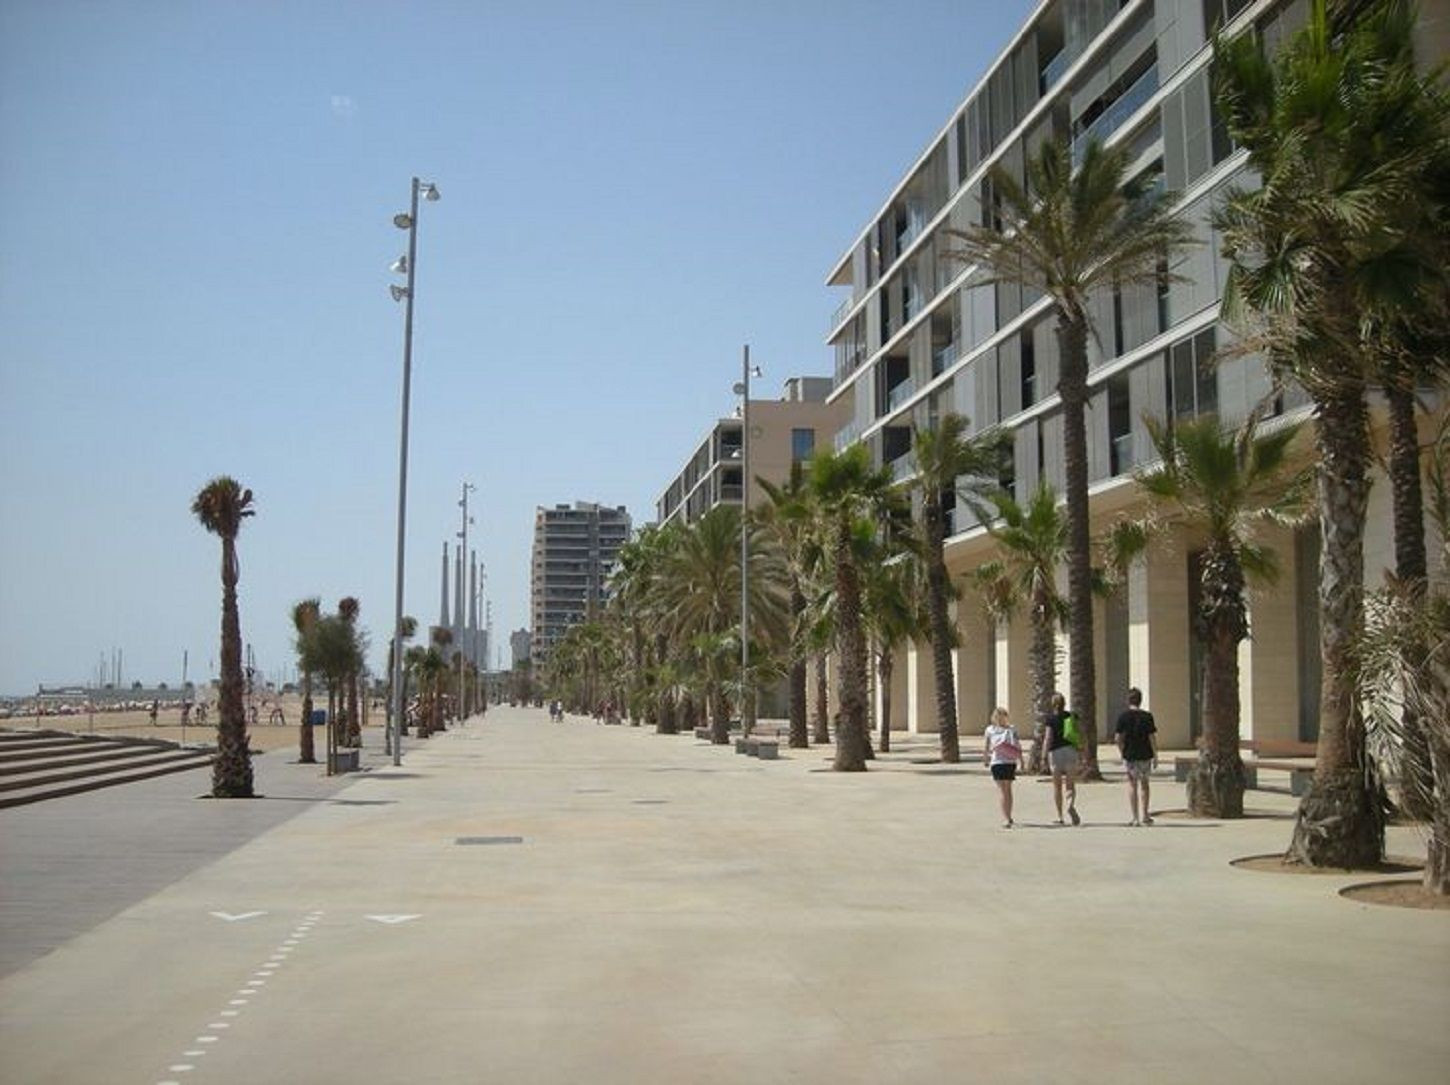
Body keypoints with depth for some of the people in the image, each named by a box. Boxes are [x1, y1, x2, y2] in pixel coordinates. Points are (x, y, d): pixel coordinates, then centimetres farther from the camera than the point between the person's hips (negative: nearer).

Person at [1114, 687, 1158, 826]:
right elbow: (1152, 738, -6)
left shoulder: (1123, 716, -4)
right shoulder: (1147, 716, -5)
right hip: (1145, 755, 0)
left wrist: (1122, 752, 8)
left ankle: (1135, 817, 1)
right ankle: (1145, 816, 21)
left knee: (1132, 784, 7)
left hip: (1129, 756, 0)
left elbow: (1118, 737, -6)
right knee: (1144, 783, 17)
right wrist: (1155, 756, 1)